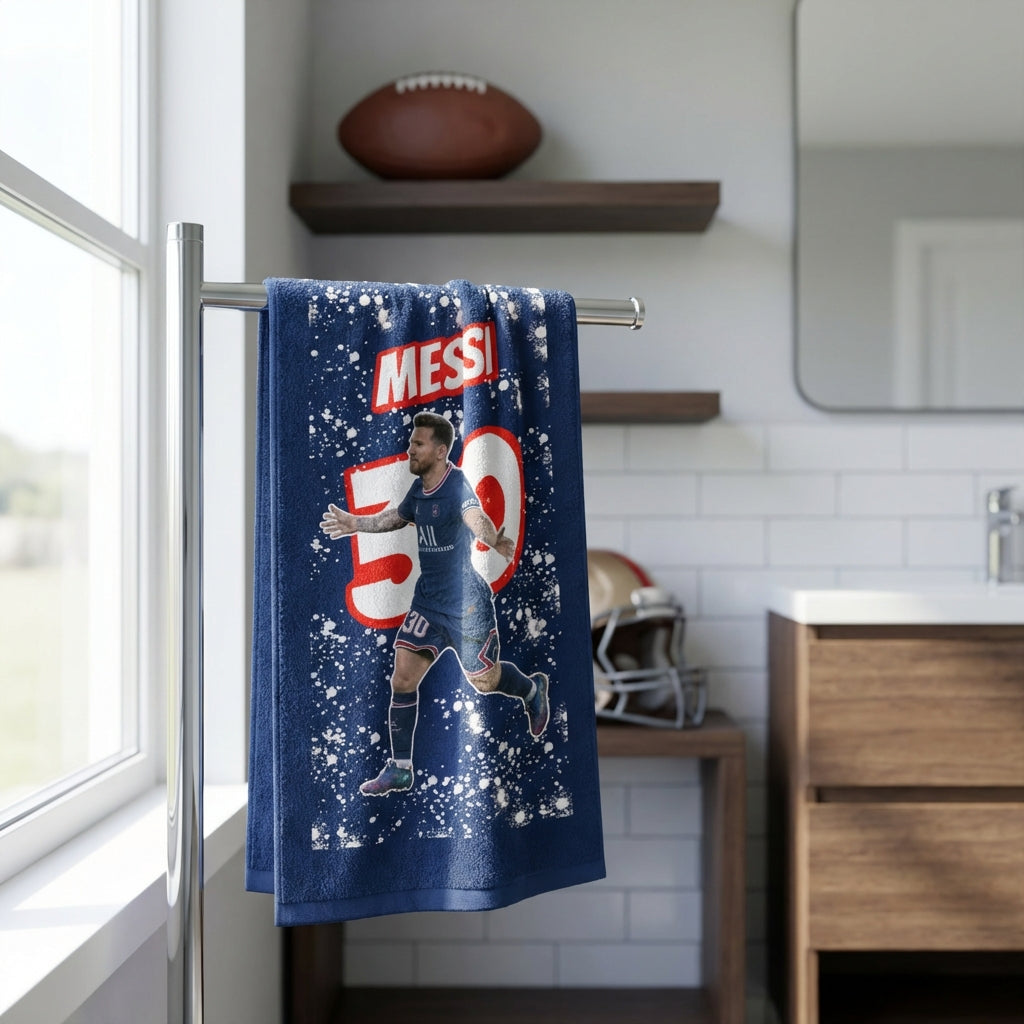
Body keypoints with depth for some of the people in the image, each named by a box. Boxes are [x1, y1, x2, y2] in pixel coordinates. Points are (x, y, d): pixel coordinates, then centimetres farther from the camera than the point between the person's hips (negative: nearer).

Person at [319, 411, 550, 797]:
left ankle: (531, 688, 40)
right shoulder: (419, 488, 3)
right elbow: (396, 517, 26)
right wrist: (356, 523, 29)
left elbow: (476, 518, -43)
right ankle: (399, 769, 13)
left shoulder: (456, 485, -21)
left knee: (483, 680, 6)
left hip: (466, 604, -7)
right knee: (402, 680, 1)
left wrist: (496, 542, -63)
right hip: (427, 601, 7)